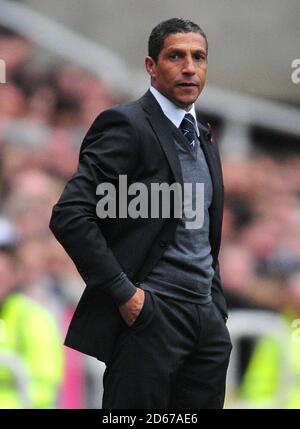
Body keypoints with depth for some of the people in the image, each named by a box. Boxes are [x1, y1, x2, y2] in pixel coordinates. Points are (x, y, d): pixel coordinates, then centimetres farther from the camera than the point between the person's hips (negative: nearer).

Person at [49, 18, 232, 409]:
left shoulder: (204, 139, 18)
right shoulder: (126, 124, -8)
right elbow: (69, 215, -17)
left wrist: (217, 308, 16)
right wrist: (123, 292, -17)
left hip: (207, 318, 8)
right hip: (150, 314, -7)